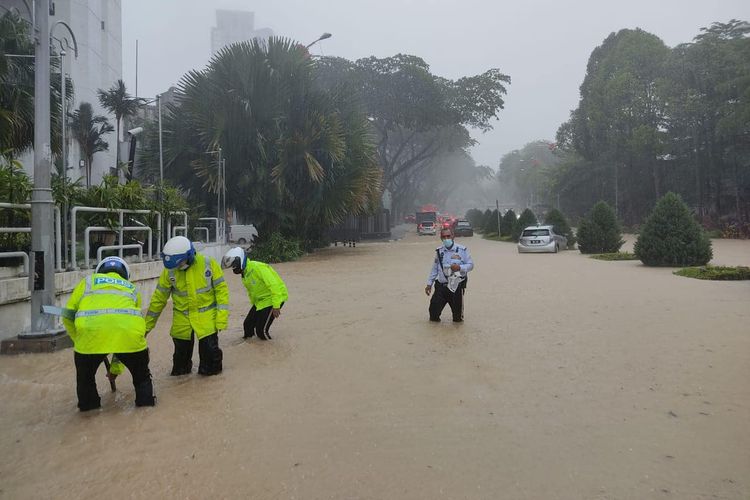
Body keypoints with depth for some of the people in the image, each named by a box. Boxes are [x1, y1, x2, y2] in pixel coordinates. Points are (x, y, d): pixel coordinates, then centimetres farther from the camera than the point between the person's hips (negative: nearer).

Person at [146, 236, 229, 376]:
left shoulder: (208, 264, -16)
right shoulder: (169, 270, -11)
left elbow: (221, 290, -10)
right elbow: (159, 298, -1)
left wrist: (222, 318, -14)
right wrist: (147, 325, 3)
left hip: (206, 316, -2)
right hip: (182, 319, 2)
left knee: (209, 348, -1)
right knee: (181, 350, 14)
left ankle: (211, 371, 25)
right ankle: (180, 371, 39)